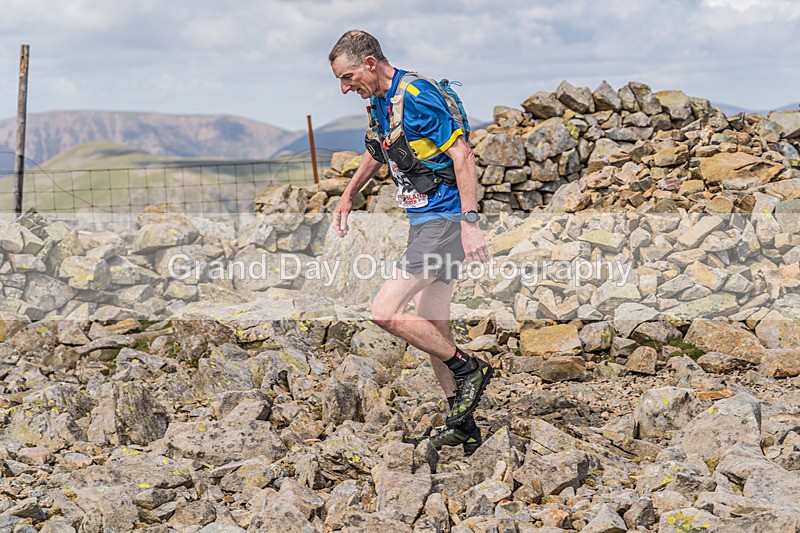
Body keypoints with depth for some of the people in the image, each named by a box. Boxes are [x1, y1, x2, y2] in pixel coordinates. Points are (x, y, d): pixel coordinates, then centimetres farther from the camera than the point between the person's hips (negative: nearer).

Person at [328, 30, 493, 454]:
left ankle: (468, 369, -1)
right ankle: (462, 427, 18)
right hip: (422, 222, 10)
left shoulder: (417, 95, -17)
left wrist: (470, 222, -25)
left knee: (384, 311, -15)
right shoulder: (380, 103, 12)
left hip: (443, 220, -10)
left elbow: (462, 156, -21)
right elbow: (377, 153, 32)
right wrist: (347, 196, 32)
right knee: (433, 331, 10)